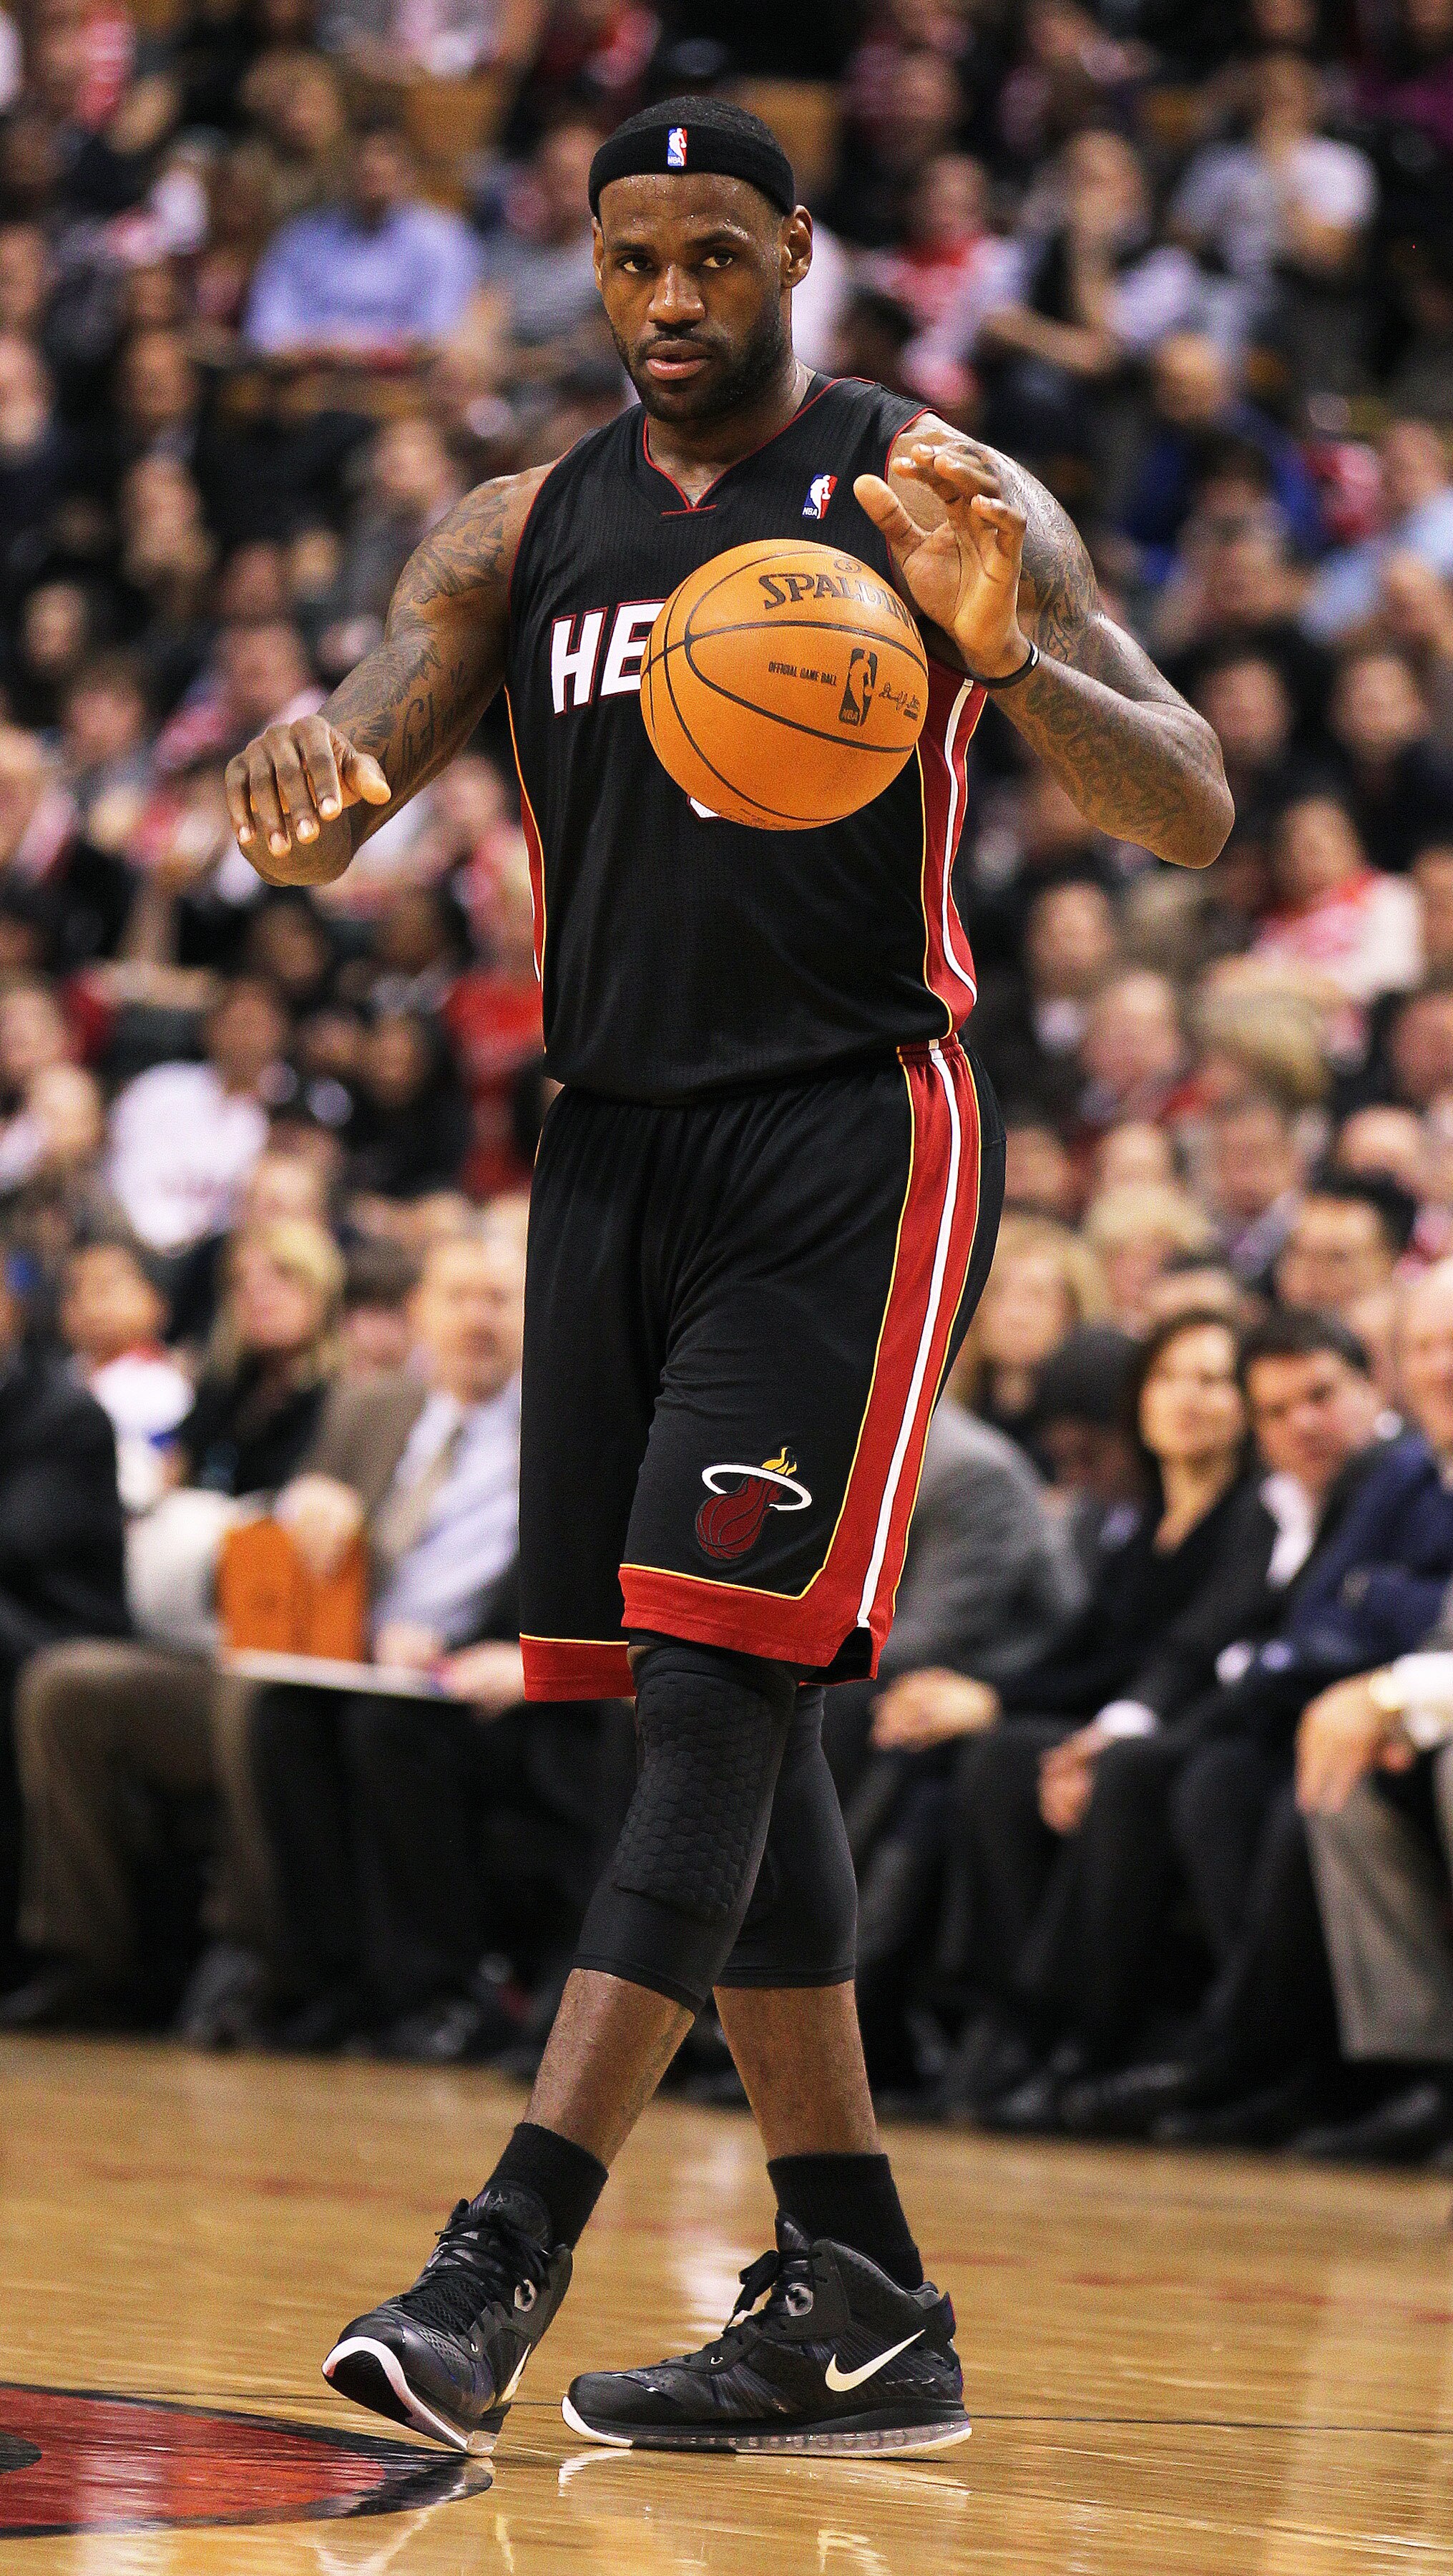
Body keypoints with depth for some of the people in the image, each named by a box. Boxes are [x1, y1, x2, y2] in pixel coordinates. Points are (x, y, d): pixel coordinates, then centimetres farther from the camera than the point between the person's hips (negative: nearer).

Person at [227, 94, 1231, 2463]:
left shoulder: (929, 499, -2)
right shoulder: (522, 537, 12)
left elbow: (1190, 819, -7)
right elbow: (339, 802, 4)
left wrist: (1003, 650, -27)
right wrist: (300, 783, -22)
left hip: (853, 1145, -6)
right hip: (618, 1150, 6)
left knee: (718, 1680, -15)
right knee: (714, 1716, 6)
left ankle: (506, 2257, -20)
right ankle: (859, 2307, 12)